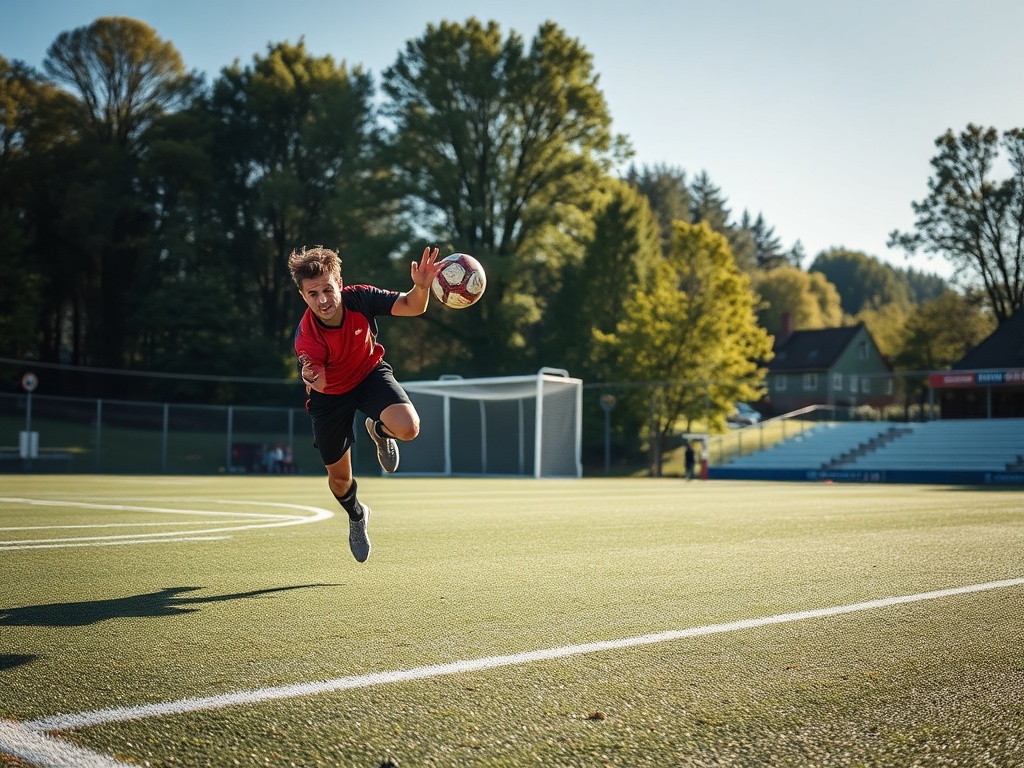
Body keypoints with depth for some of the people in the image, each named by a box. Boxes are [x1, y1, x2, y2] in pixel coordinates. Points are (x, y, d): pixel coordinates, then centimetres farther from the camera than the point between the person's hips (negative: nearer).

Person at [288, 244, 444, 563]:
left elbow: (412, 307, -22)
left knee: (408, 427, -29)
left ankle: (378, 430, 11)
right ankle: (357, 516, 47)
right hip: (330, 394, -1)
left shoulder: (359, 298, -28)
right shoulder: (306, 337, -34)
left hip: (370, 373, 1)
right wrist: (312, 377, -70)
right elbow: (319, 384, -45)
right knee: (339, 476, 9)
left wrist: (421, 286, -45)